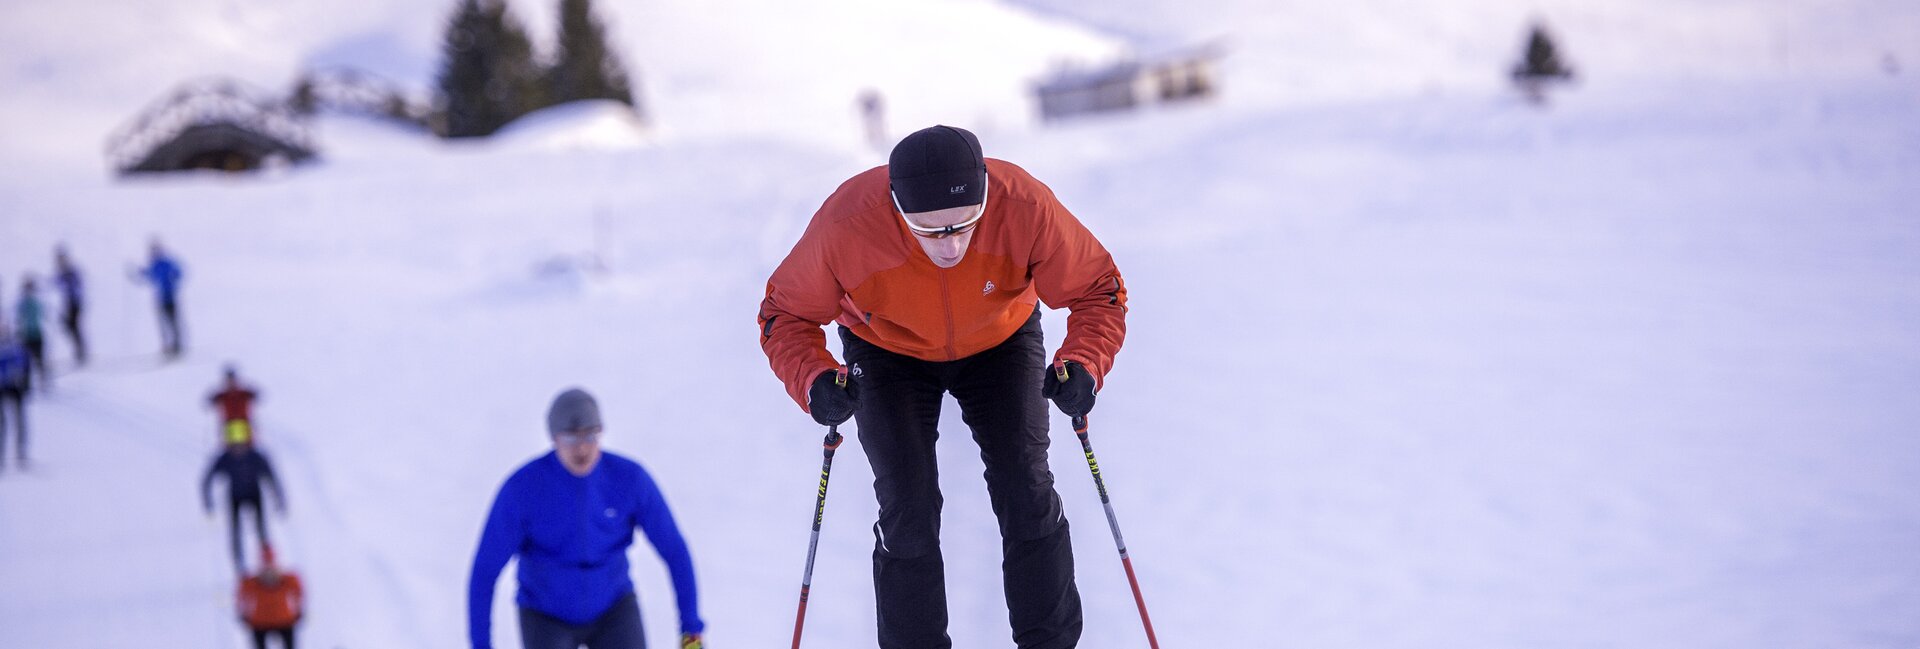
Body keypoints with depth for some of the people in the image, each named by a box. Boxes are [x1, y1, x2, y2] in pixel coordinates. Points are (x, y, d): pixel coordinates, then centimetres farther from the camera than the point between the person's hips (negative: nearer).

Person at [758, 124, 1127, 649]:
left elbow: (1097, 290, -21)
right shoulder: (846, 224, -37)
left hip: (1001, 343, 1)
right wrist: (814, 380, -39)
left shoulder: (1024, 207, -36)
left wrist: (1083, 365, -40)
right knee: (909, 509, -9)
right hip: (889, 351, 0)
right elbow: (786, 313, -20)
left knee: (1026, 495, -5)